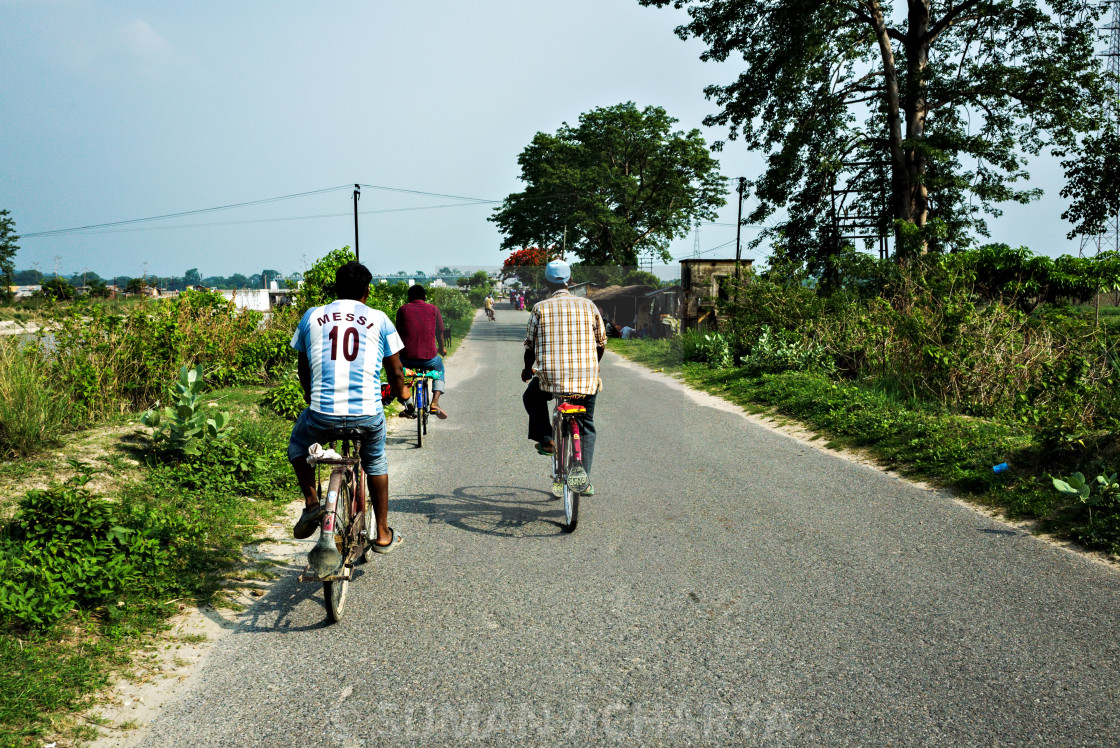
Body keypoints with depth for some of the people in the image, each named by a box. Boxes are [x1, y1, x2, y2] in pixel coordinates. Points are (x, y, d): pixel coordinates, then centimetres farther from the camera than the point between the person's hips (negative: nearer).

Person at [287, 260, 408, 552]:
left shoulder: (312, 316, 10)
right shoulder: (378, 319, 6)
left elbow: (303, 368, 22)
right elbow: (395, 372, 12)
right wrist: (403, 393, 35)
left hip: (322, 413, 0)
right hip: (367, 413, 0)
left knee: (298, 445, 32)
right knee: (376, 463, 28)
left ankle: (311, 503, 15)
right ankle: (383, 534, 33)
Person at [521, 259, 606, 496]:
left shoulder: (540, 308, 0)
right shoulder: (588, 306, 6)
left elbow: (530, 346, 6)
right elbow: (601, 343, 13)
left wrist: (527, 370, 25)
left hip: (550, 376, -1)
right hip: (587, 378, 2)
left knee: (532, 398, 31)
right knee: (586, 426, 17)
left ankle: (546, 439, 18)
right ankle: (584, 480, 8)